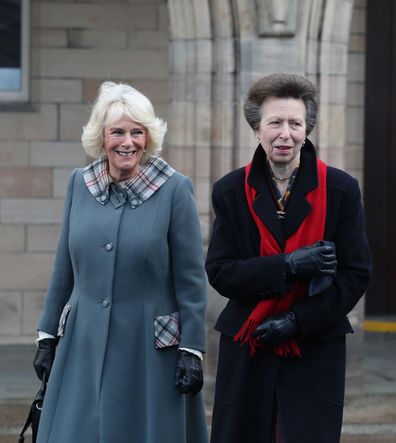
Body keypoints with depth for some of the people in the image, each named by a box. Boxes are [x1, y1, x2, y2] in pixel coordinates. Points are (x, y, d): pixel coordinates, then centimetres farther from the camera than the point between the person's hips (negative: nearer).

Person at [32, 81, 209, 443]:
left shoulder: (174, 189, -6)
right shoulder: (80, 183, 5)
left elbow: (191, 279, -6)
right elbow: (64, 269, 12)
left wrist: (192, 350, -9)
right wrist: (48, 336, 11)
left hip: (150, 351, -3)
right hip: (85, 346, 3)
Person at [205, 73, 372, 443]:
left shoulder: (341, 190, -2)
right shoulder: (231, 191, 2)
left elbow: (356, 273, -3)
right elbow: (219, 273, -4)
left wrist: (298, 321, -12)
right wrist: (288, 266, -18)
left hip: (316, 351, -1)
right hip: (246, 352, 1)